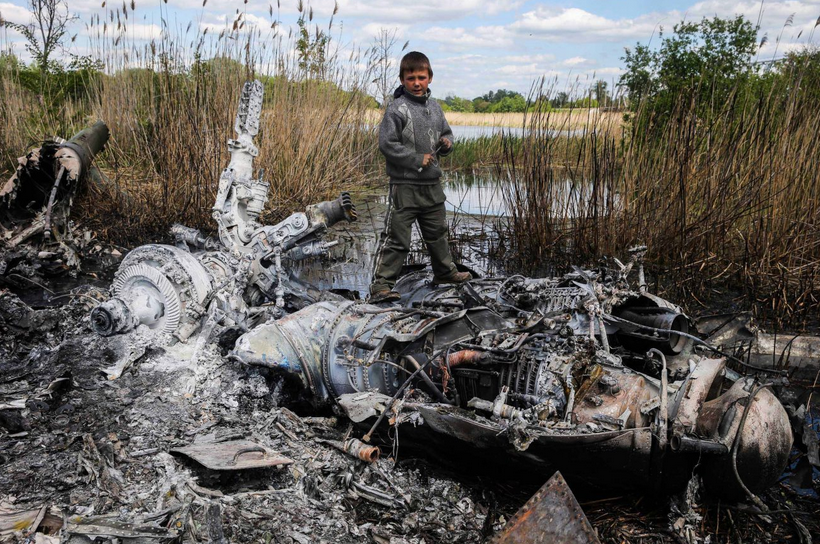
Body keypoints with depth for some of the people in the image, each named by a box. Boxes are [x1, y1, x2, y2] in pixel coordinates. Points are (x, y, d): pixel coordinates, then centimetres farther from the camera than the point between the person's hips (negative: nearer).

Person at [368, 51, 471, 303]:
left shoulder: (434, 107, 10)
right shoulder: (397, 109, -12)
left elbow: (446, 132, 22)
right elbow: (387, 144, -17)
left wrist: (447, 142, -2)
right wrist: (418, 159, -17)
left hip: (432, 183, 7)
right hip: (405, 185, -7)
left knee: (437, 232, 22)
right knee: (395, 238, -7)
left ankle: (445, 271, 40)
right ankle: (381, 284, -2)